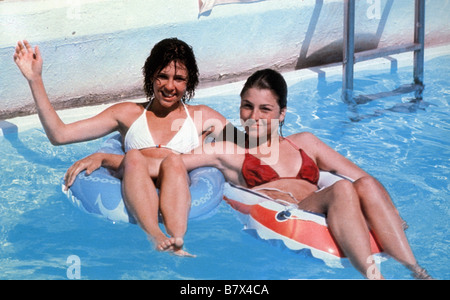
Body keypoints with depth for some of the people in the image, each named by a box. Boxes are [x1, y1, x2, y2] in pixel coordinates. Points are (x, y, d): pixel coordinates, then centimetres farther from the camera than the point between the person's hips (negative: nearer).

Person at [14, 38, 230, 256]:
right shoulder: (129, 114, 22)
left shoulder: (201, 116, 23)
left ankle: (177, 239, -56)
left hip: (185, 204, 0)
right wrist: (35, 79, 13)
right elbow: (59, 135, 16)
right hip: (133, 202, 1)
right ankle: (156, 237, -54)